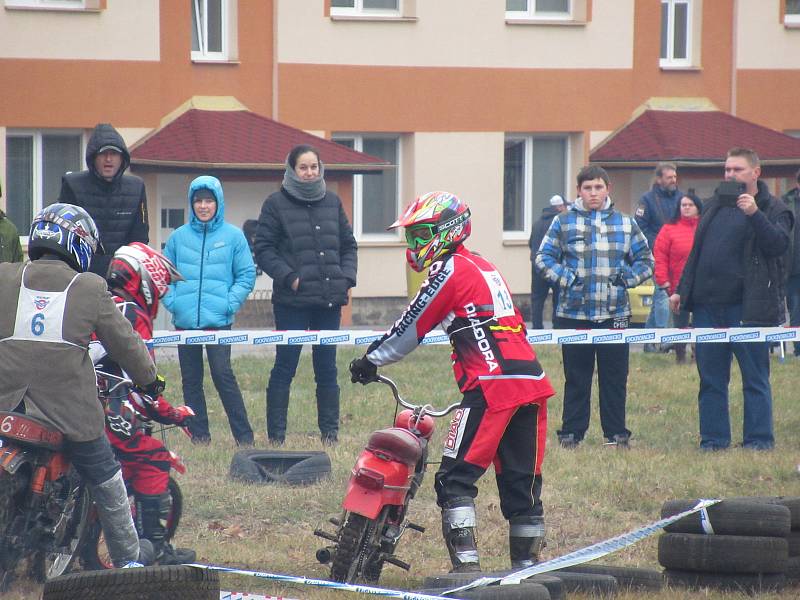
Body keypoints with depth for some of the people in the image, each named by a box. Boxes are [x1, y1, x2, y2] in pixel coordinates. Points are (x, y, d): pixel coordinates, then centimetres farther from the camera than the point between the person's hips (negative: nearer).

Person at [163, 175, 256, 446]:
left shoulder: (233, 236, 2)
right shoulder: (179, 237, 8)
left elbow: (247, 275, 3)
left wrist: (230, 303, -8)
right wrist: (171, 300, -2)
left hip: (218, 320, -3)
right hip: (184, 320, 3)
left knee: (223, 374, -11)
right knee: (191, 380, 6)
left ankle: (244, 435, -7)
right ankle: (198, 434, 14)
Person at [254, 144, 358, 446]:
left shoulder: (332, 202, 12)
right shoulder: (276, 204, -2)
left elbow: (348, 244, 17)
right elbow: (263, 249, -4)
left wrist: (346, 278, 3)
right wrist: (289, 277, -14)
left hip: (330, 299, 4)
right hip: (292, 301, -4)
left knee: (327, 368, 8)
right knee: (285, 367, -2)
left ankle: (330, 432, 14)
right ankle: (276, 435, 2)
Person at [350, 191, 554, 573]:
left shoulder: (449, 271, -1)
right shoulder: (485, 268, 24)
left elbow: (411, 327, 2)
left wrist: (370, 360, 14)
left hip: (492, 386, -8)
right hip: (532, 381, 8)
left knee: (456, 479, -7)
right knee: (521, 484, 11)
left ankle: (466, 566, -16)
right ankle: (526, 568, 12)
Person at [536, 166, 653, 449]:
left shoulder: (625, 224, 10)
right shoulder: (563, 222, 4)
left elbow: (645, 260, 15)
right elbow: (543, 258, 5)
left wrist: (627, 278, -3)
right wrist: (564, 277, -11)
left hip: (615, 315, 1)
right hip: (573, 314, -1)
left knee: (615, 377, 4)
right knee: (576, 377, 4)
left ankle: (616, 433, 11)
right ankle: (571, 432, 11)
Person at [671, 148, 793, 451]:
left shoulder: (773, 209, 0)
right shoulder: (716, 204, 18)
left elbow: (778, 244, -17)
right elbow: (696, 251, 23)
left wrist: (755, 214, -27)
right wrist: (682, 290, 19)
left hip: (747, 308, -6)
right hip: (707, 306, 6)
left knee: (755, 378, 0)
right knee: (710, 378, 8)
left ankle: (758, 440, 5)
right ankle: (713, 439, 14)